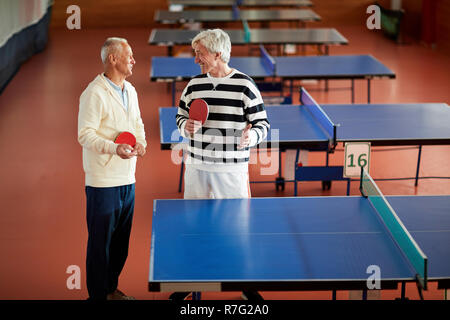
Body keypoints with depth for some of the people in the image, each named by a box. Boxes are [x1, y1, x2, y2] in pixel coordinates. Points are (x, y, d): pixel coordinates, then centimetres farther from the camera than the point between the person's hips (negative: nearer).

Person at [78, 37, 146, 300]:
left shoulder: (130, 90, 13)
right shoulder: (94, 94, -14)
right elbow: (86, 135, -16)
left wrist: (141, 143, 3)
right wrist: (115, 148, -29)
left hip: (128, 179, 8)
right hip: (103, 182, -8)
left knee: (121, 241, 16)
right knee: (101, 241, 0)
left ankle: (111, 289, 30)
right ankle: (97, 295, 10)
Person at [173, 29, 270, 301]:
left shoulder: (245, 85, -6)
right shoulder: (194, 84, 6)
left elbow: (262, 124, -3)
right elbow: (181, 115, 18)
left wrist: (251, 136, -24)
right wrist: (186, 127, -5)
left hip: (232, 170, -4)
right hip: (197, 168, 4)